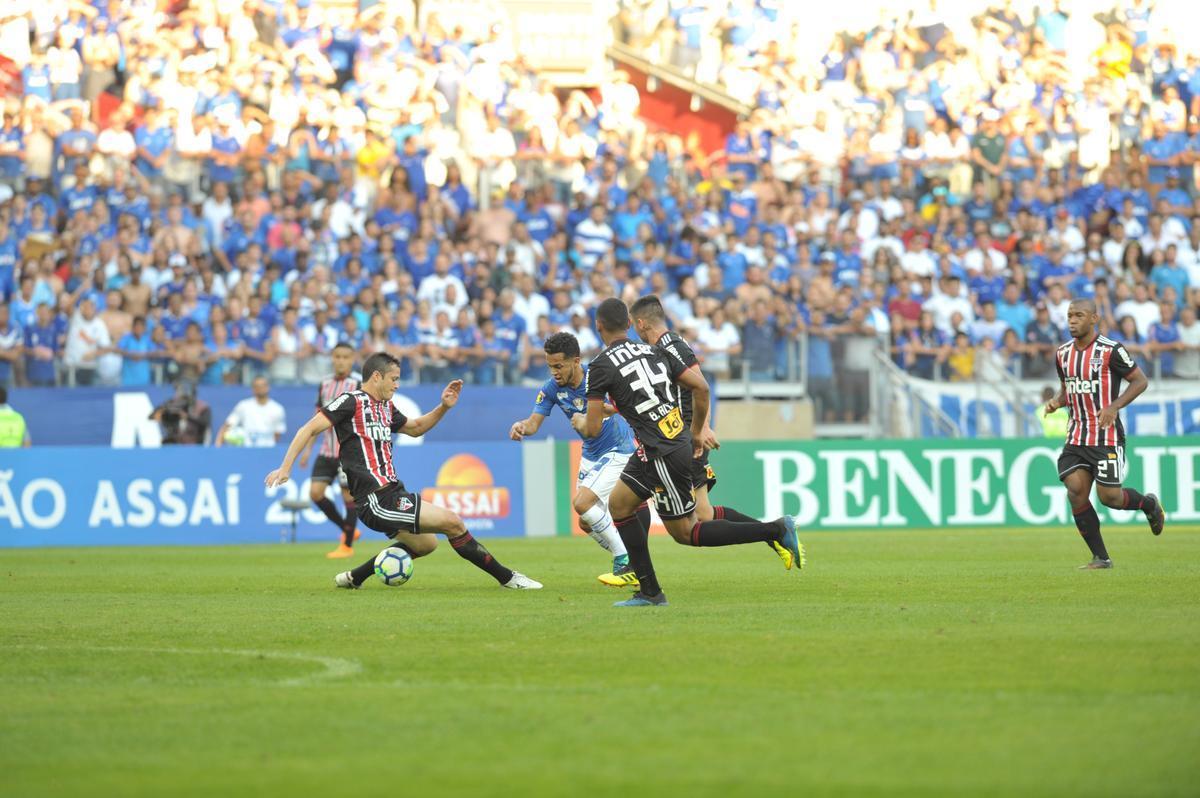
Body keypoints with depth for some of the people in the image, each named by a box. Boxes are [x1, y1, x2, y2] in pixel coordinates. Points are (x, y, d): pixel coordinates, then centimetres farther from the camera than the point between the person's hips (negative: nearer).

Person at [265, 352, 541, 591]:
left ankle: (354, 577, 29)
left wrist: (443, 407, 18)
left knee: (425, 544, 28)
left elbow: (415, 428, 33)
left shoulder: (385, 407, 16)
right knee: (452, 522, -13)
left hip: (392, 495, 10)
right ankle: (506, 577, -3)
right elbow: (309, 429, -11)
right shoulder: (352, 401, -9)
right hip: (376, 501, -10)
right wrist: (285, 468, -18)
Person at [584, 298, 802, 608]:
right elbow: (701, 387, 7)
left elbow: (592, 429, -10)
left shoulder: (600, 367, -10)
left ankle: (776, 530, -5)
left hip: (663, 455, -9)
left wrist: (582, 424, 15)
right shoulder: (654, 352, 9)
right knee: (619, 503, 18)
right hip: (680, 441, 9)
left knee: (684, 532, 4)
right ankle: (649, 592, 16)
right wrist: (698, 431, 21)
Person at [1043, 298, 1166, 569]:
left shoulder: (1111, 350, -11)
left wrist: (1114, 407, -18)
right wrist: (1056, 402, 0)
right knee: (1075, 491, -9)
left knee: (1109, 496, -7)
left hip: (1106, 436, -5)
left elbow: (1140, 380, -6)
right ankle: (1101, 558, 1)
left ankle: (1149, 504, 28)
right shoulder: (1063, 353, 9)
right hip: (1076, 436, 5)